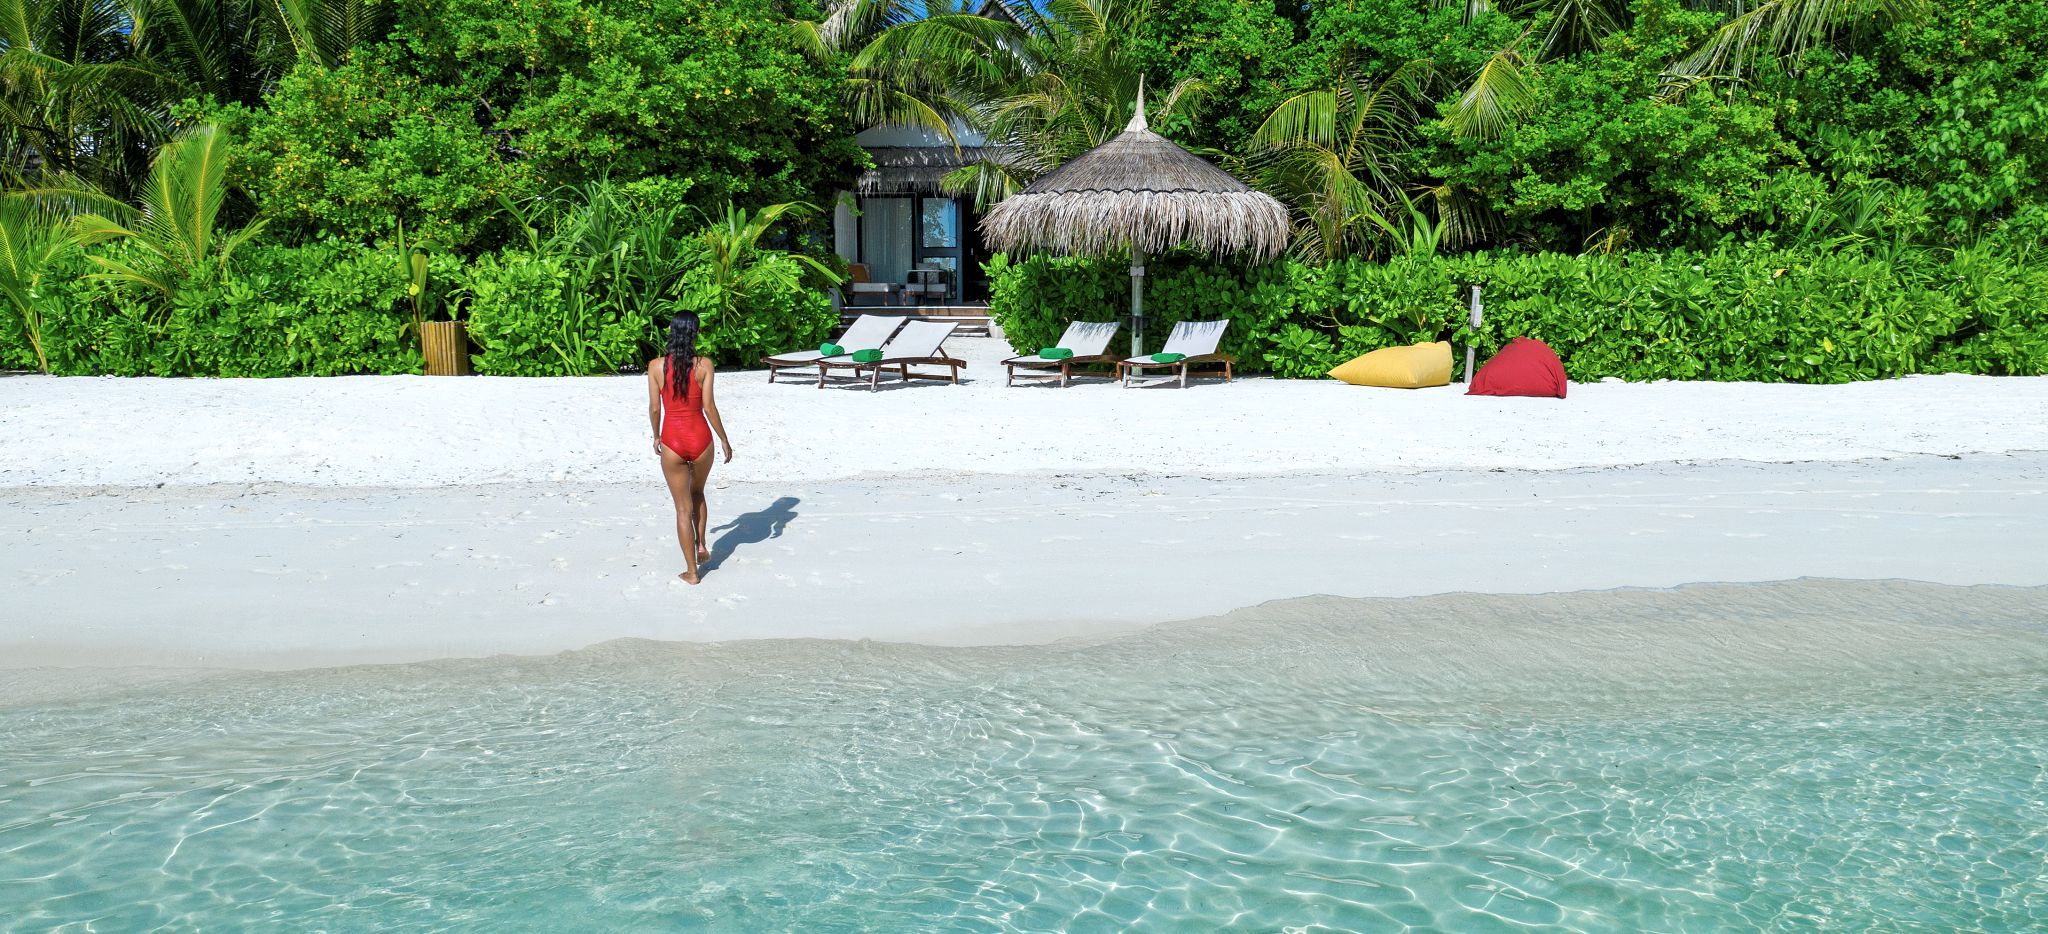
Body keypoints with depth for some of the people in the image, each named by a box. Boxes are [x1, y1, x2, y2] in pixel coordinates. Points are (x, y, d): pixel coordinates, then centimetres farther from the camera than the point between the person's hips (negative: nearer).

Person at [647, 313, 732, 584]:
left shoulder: (656, 366, -4)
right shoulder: (704, 365, -7)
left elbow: (654, 408, -1)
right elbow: (708, 406, -9)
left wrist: (656, 437, 16)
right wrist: (724, 439, 2)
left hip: (672, 440, 0)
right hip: (700, 438, 0)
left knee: (683, 508, 9)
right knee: (697, 493, 30)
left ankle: (691, 572, 12)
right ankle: (701, 545, 23)